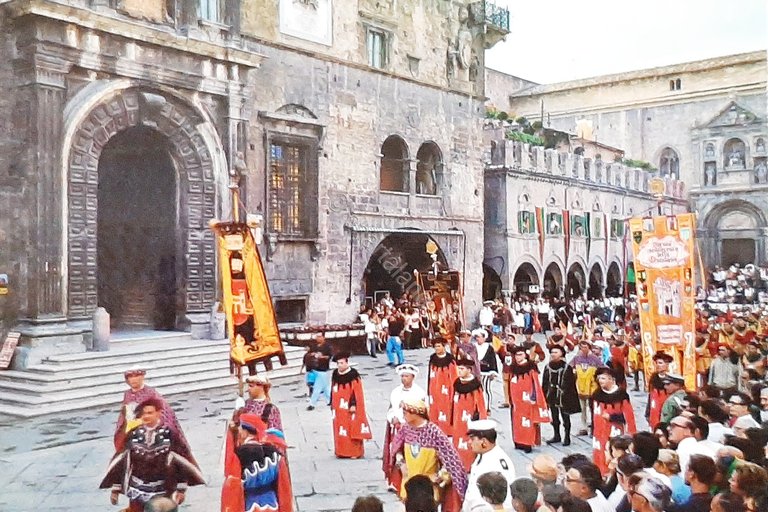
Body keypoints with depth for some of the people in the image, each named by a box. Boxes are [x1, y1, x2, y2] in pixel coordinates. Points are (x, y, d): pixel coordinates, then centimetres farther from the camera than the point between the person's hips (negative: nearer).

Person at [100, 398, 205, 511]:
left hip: (162, 491, -2)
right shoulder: (134, 434, -3)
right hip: (137, 491, 2)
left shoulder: (169, 434, -10)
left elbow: (181, 460, -7)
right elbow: (120, 462, 2)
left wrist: (181, 488, -7)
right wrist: (115, 488, 2)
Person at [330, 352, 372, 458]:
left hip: (349, 407, -6)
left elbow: (357, 391, -12)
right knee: (340, 429, 8)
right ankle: (341, 452, 16)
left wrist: (353, 405, -16)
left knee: (352, 429, -3)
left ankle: (354, 452, 3)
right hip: (339, 408, 6)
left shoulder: (353, 374, -10)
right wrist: (332, 404, 15)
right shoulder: (335, 374, 8)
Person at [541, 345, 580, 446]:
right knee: (554, 418, 15)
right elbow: (544, 383, 9)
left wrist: (568, 397, -13)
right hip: (551, 396, 5)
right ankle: (556, 436, 28)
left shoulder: (567, 368, -9)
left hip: (563, 397, -5)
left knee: (565, 417, 5)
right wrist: (544, 395, 6)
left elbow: (570, 384, -9)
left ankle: (567, 437, 15)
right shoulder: (547, 367, 5)